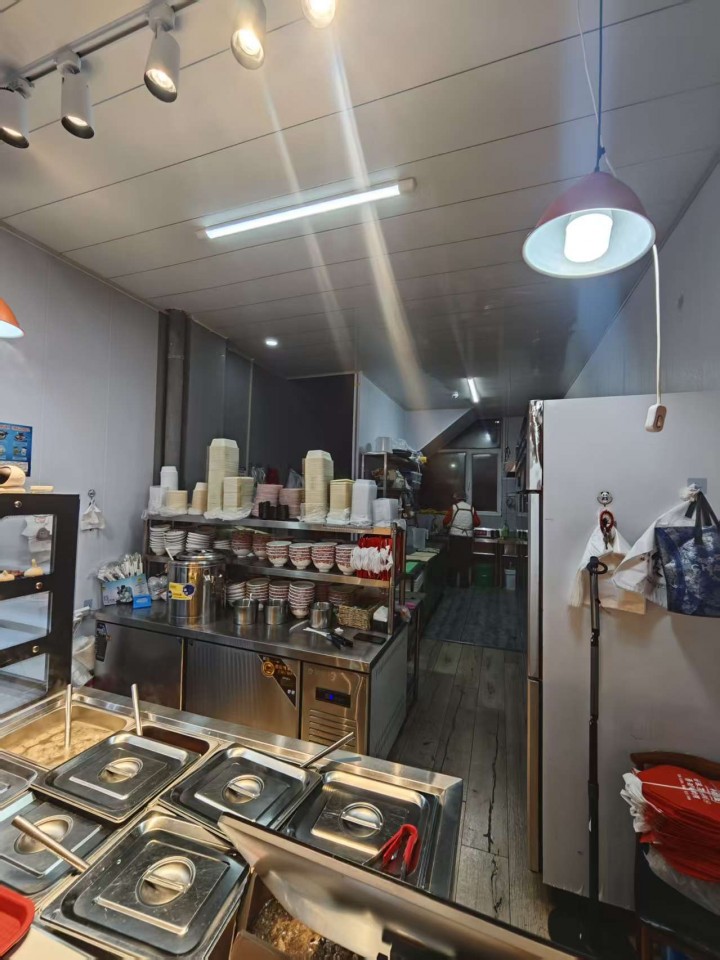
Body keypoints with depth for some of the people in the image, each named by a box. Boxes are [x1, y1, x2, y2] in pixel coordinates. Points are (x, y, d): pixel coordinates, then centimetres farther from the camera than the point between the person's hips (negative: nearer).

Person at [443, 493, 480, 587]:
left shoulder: (454, 507, -3)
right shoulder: (471, 508, 6)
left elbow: (445, 521, -5)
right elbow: (477, 522, 4)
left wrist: (448, 525, 16)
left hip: (455, 537, -3)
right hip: (467, 537, 3)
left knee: (455, 560, 6)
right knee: (467, 560, 11)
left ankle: (456, 581, 10)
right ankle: (467, 582, 15)